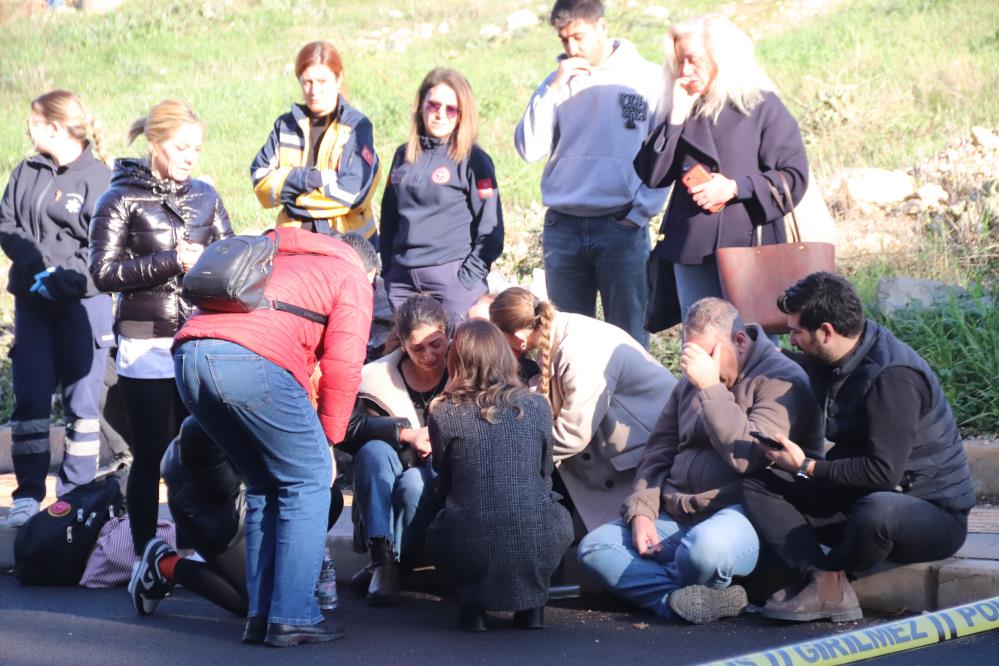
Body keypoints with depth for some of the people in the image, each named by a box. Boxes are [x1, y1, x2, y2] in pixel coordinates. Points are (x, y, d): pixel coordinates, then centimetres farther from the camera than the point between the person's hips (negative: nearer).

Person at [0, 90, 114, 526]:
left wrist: (63, 280, -19)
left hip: (83, 301, -4)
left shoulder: (97, 177, -4)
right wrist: (38, 267, -13)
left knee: (81, 399, 1)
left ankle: (76, 494, 8)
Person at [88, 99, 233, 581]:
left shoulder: (204, 197, 11)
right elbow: (104, 272, -9)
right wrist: (174, 261, -15)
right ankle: (145, 556, 8)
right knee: (151, 456, 0)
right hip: (147, 347, -3)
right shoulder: (122, 199, -1)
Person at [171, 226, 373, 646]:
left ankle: (260, 615, 15)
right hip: (252, 359, -7)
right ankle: (293, 618, 2)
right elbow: (342, 364, 5)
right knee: (308, 481, 7)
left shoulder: (277, 262, 39)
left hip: (188, 355, 7)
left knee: (264, 486, 20)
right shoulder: (352, 278, 18)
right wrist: (328, 441, 12)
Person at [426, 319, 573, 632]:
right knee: (560, 518, 35)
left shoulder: (444, 415, 2)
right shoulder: (537, 407, 7)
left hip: (470, 554, -1)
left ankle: (473, 602, 10)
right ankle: (531, 601, 15)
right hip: (537, 550, 1)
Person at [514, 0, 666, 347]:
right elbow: (529, 148, 0)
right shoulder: (557, 82, 9)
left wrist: (642, 210, -7)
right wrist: (554, 90, -7)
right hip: (562, 229, 4)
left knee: (628, 335, -2)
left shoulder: (646, 78, -1)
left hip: (622, 227, -3)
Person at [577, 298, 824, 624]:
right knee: (594, 547, -11)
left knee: (706, 546, -41)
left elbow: (747, 457, -19)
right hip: (676, 517, 8)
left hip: (737, 511, -8)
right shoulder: (691, 384, 20)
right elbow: (658, 451, 19)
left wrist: (711, 387, -18)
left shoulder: (781, 380, -6)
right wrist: (641, 512, 2)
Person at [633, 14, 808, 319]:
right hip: (693, 251, 5)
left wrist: (735, 188, -15)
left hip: (752, 247, -5)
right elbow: (652, 176, 3)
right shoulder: (683, 110, 13)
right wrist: (676, 118, -5)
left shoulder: (763, 107, -2)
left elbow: (794, 177, -6)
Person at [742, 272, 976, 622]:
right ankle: (826, 583, -28)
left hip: (936, 511, -8)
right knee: (757, 487, -6)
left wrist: (807, 467, -17)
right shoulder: (831, 363, 5)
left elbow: (883, 472, -26)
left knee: (877, 510, -43)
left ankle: (822, 578, -11)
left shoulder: (894, 376, -23)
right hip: (861, 498, 9)